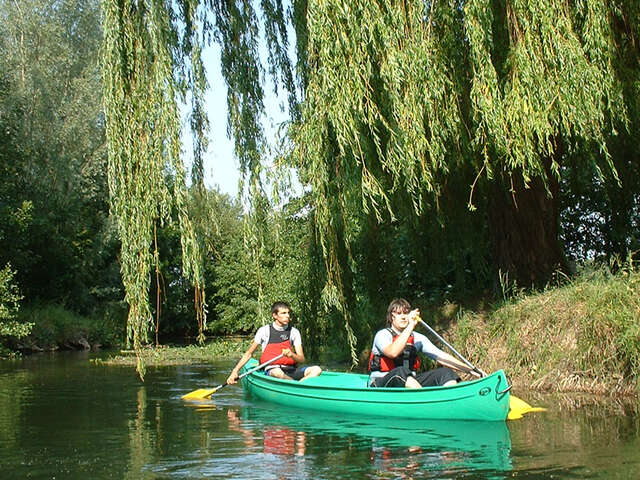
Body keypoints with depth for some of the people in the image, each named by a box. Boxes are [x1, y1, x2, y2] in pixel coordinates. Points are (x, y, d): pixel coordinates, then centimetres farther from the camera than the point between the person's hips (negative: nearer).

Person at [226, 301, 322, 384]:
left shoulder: (294, 332, 7)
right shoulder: (265, 330, 1)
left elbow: (301, 359, 1)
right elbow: (249, 353, 6)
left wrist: (292, 355, -23)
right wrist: (235, 371, -5)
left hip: (291, 370, 3)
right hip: (271, 371, -3)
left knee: (316, 369, -21)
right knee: (277, 372, -39)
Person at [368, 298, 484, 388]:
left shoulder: (417, 338, 13)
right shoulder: (382, 335, -5)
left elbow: (440, 357, 8)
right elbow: (392, 352, -28)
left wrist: (471, 370, -1)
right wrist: (410, 326, -25)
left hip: (410, 383, 6)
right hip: (381, 386, -6)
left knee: (446, 373, -10)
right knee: (400, 372, -37)